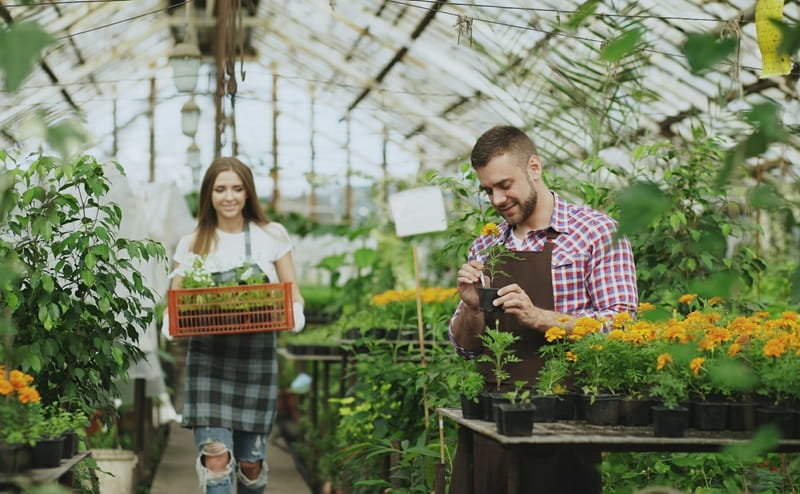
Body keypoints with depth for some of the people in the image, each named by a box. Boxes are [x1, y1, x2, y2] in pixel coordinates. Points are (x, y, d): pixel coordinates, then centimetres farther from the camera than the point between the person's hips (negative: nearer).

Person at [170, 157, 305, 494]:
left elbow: (293, 295, 7)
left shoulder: (272, 236, 4)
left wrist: (295, 314, -16)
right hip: (208, 361, 0)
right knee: (216, 457, -13)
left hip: (257, 361, 1)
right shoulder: (192, 244, 5)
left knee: (251, 462, 8)